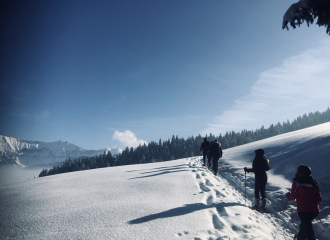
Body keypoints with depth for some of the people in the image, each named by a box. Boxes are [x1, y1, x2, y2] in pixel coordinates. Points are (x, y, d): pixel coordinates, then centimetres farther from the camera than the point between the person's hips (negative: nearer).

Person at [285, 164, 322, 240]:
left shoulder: (297, 183, -6)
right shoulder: (313, 183, 9)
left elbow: (293, 196, -8)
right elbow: (319, 198, 11)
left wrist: (288, 196, 11)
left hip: (303, 210, -6)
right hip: (315, 210, 6)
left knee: (308, 229, -4)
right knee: (304, 224, 27)